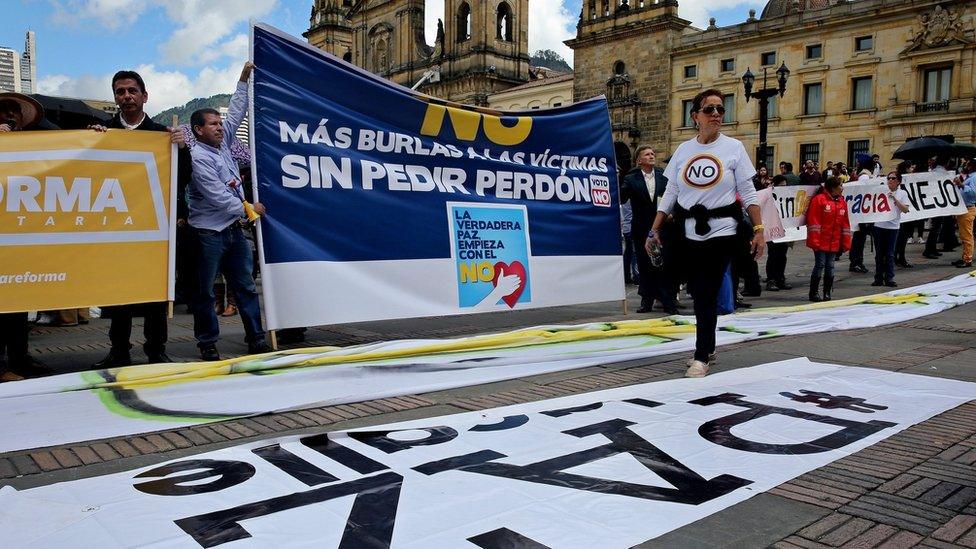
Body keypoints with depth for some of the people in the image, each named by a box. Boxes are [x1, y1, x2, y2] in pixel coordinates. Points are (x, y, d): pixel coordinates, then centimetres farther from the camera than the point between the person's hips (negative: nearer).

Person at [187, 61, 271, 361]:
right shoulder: (198, 157, -13)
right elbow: (217, 197, -17)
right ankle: (208, 344, 11)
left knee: (246, 287, 7)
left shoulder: (222, 143, 11)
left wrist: (244, 79, 17)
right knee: (205, 291, 2)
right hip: (208, 232, -8)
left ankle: (256, 339, 12)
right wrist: (248, 209, -8)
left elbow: (236, 113, 18)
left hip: (234, 229, 8)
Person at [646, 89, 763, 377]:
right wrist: (654, 230, 3)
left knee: (706, 294, -6)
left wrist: (759, 229, -8)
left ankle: (702, 356, 4)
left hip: (722, 231, -3)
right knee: (699, 293, 10)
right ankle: (707, 348, 28)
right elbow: (670, 194, 8)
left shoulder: (733, 147, 0)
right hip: (690, 232, 3)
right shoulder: (683, 150, 7)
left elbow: (748, 193, -1)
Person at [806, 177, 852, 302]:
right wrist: (814, 241, -14)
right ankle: (814, 293, 4)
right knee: (820, 265, -5)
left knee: (830, 266, 8)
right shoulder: (819, 199, -8)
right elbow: (813, 221, -11)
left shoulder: (842, 202, 12)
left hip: (834, 243, 6)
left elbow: (845, 223, 14)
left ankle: (827, 293, 15)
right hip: (821, 242, -6)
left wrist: (845, 243, 11)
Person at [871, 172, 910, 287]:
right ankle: (878, 278, 12)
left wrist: (895, 199, -14)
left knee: (890, 254, 1)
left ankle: (889, 278, 7)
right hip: (879, 225, 2)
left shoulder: (902, 193, 2)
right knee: (879, 254, 6)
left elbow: (905, 210, -7)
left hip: (893, 226, -2)